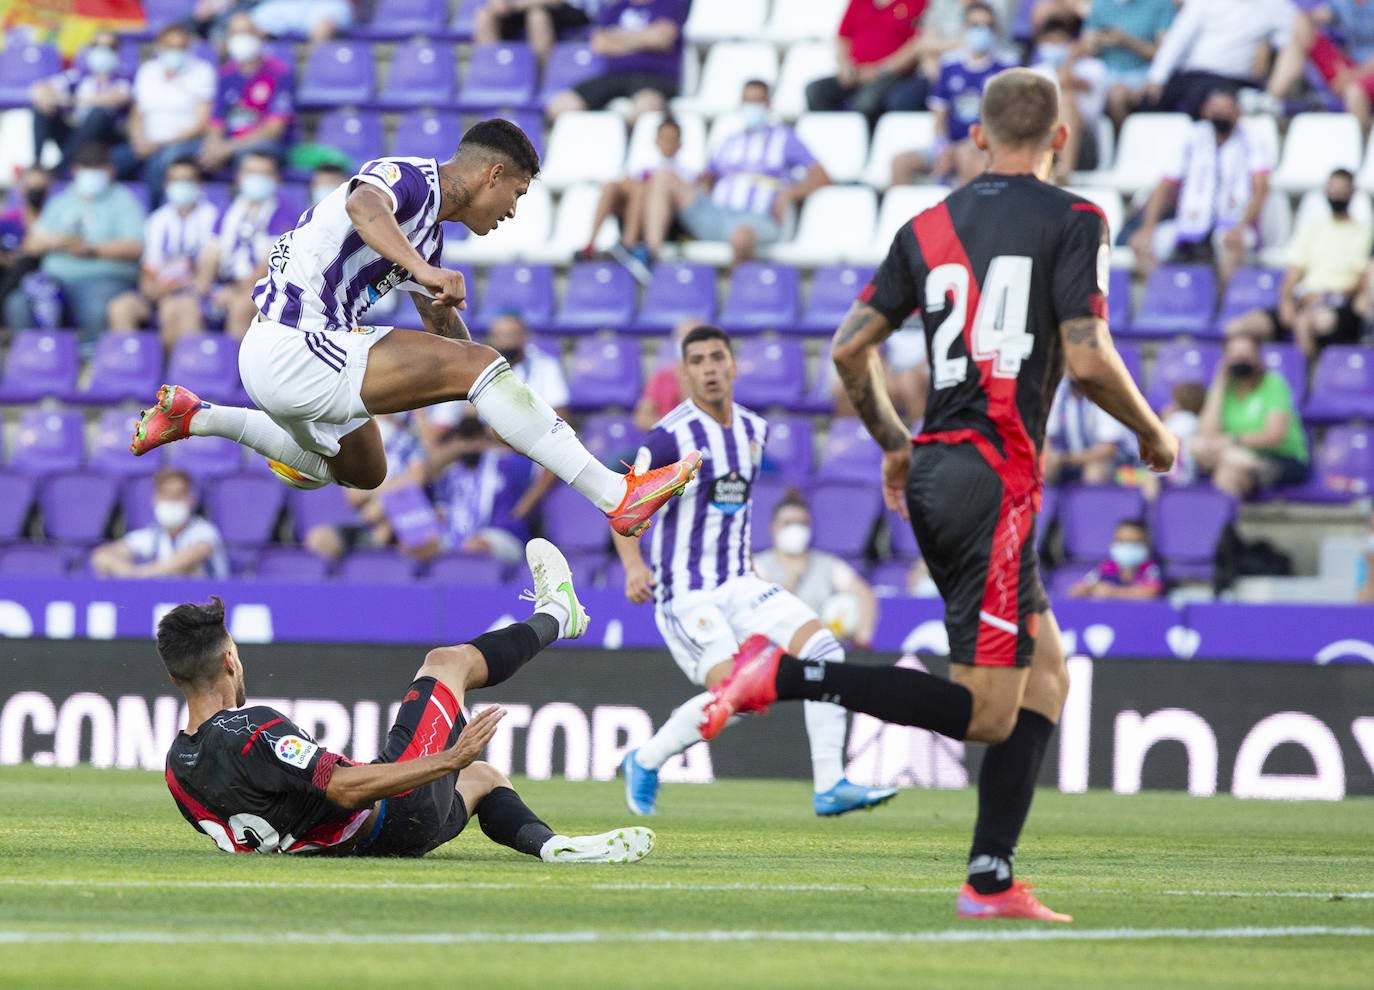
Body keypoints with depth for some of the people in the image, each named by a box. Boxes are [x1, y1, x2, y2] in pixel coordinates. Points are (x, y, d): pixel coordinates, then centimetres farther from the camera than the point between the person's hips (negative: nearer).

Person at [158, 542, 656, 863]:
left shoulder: (177, 768, -2)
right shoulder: (253, 729, -29)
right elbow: (347, 789, -33)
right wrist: (449, 759, -30)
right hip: (404, 815, -8)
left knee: (484, 776, 32)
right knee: (448, 662, 13)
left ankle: (549, 842, 6)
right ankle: (554, 616, 39)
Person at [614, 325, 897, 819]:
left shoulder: (754, 429, 8)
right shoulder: (672, 437, -13)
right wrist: (634, 565, -22)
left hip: (738, 585, 7)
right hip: (685, 595, -7)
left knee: (823, 649, -10)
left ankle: (829, 786, -7)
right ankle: (646, 761, 2)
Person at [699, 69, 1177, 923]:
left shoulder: (928, 227, 14)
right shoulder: (1072, 221, -4)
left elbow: (850, 347, 11)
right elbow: (1088, 359, -12)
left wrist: (893, 444, 27)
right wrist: (1154, 435, 6)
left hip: (931, 469, 8)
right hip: (996, 476, -8)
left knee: (1047, 673, 16)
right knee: (985, 714, -6)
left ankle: (993, 883, 10)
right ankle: (784, 676, -18)